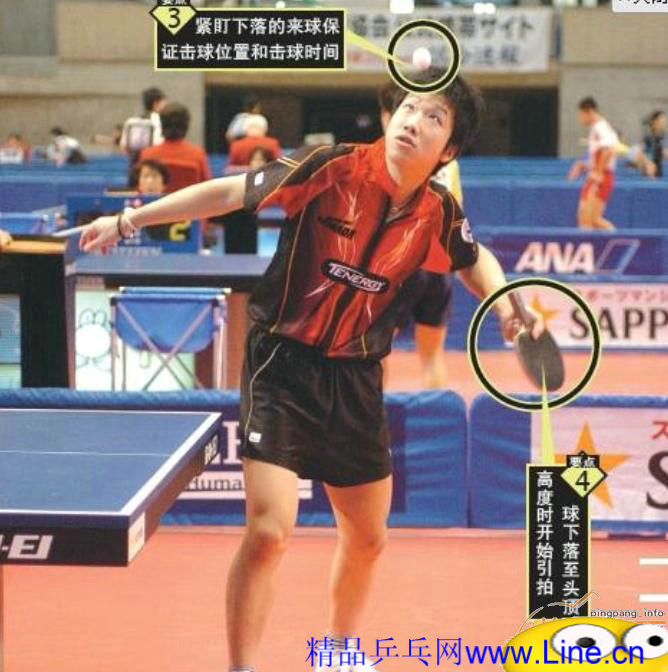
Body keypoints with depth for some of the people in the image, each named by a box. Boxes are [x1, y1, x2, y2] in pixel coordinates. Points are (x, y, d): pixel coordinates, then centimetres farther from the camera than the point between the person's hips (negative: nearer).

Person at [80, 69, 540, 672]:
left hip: (356, 380, 5)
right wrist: (131, 220, -18)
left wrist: (503, 304, 1)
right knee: (269, 531, -18)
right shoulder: (332, 169, -17)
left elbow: (474, 259, 20)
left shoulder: (437, 213, -3)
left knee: (367, 538, 17)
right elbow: (230, 192, -14)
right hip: (284, 366, -5)